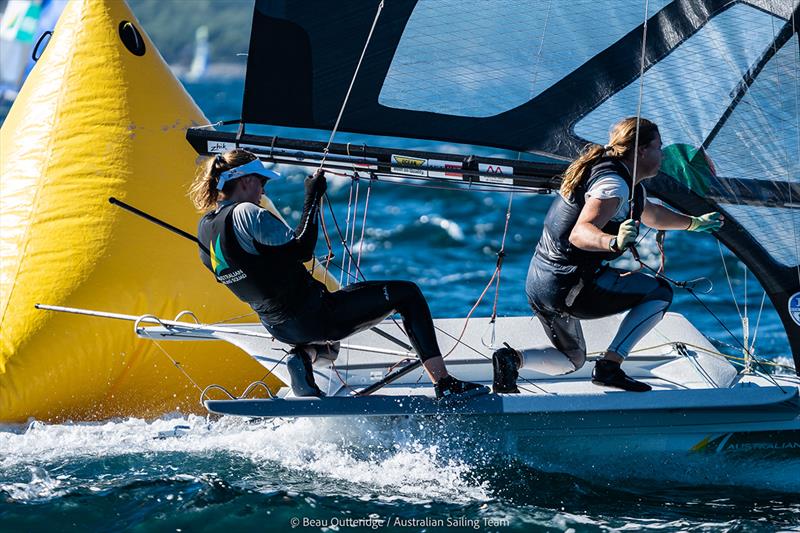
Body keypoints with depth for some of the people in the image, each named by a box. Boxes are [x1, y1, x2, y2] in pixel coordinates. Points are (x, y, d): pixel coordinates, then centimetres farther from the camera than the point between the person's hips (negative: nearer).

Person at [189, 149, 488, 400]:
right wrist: (312, 198, -12)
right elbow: (302, 249, -20)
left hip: (278, 328, 9)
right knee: (407, 294, 3)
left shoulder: (205, 227, 7)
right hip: (310, 315, -9)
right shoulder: (246, 213, -19)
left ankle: (301, 356, 12)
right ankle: (444, 384, -1)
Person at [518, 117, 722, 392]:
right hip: (569, 286, -10)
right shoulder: (614, 184, -17)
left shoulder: (629, 182, 16)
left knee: (572, 362, 27)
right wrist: (613, 243, -52)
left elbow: (651, 213, 37)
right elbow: (580, 233, -33)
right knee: (660, 292, -3)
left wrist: (694, 223, 48)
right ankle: (609, 366, -11)